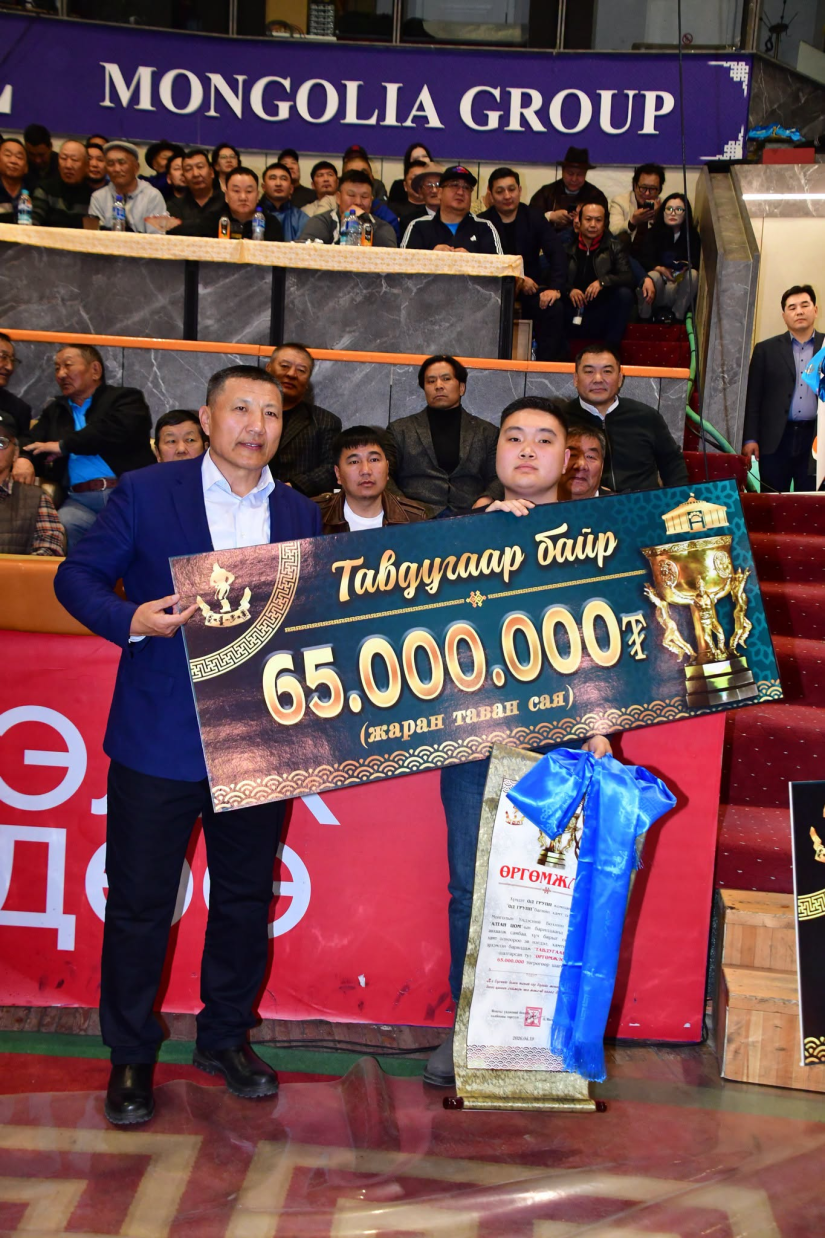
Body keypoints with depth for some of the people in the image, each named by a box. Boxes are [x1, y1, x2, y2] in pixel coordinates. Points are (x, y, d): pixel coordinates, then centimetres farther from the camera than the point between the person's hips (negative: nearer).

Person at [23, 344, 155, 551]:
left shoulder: (125, 398, 11)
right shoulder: (54, 411, 28)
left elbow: (119, 430, -9)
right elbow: (32, 444, 19)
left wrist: (64, 445, -3)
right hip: (80, 500, 3)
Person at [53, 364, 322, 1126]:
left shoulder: (300, 514, 8)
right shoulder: (146, 493, -2)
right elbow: (79, 575, -2)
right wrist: (131, 619, -21)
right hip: (160, 740, -3)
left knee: (247, 898, 14)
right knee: (140, 901, 6)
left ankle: (227, 1037, 34)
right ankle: (130, 1056, 23)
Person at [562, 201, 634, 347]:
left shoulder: (614, 248, 10)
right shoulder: (566, 246, 11)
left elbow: (628, 277, -3)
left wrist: (603, 281, -21)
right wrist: (569, 290, -17)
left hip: (600, 316, 0)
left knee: (624, 294, -27)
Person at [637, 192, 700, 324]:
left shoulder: (692, 236, 4)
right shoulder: (652, 233, 0)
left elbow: (696, 260, -7)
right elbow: (642, 258, -14)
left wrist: (685, 267, -31)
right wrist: (661, 269, -33)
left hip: (678, 291, 2)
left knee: (693, 274, -26)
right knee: (654, 276, -34)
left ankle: (677, 317, -26)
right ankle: (644, 318, -21)